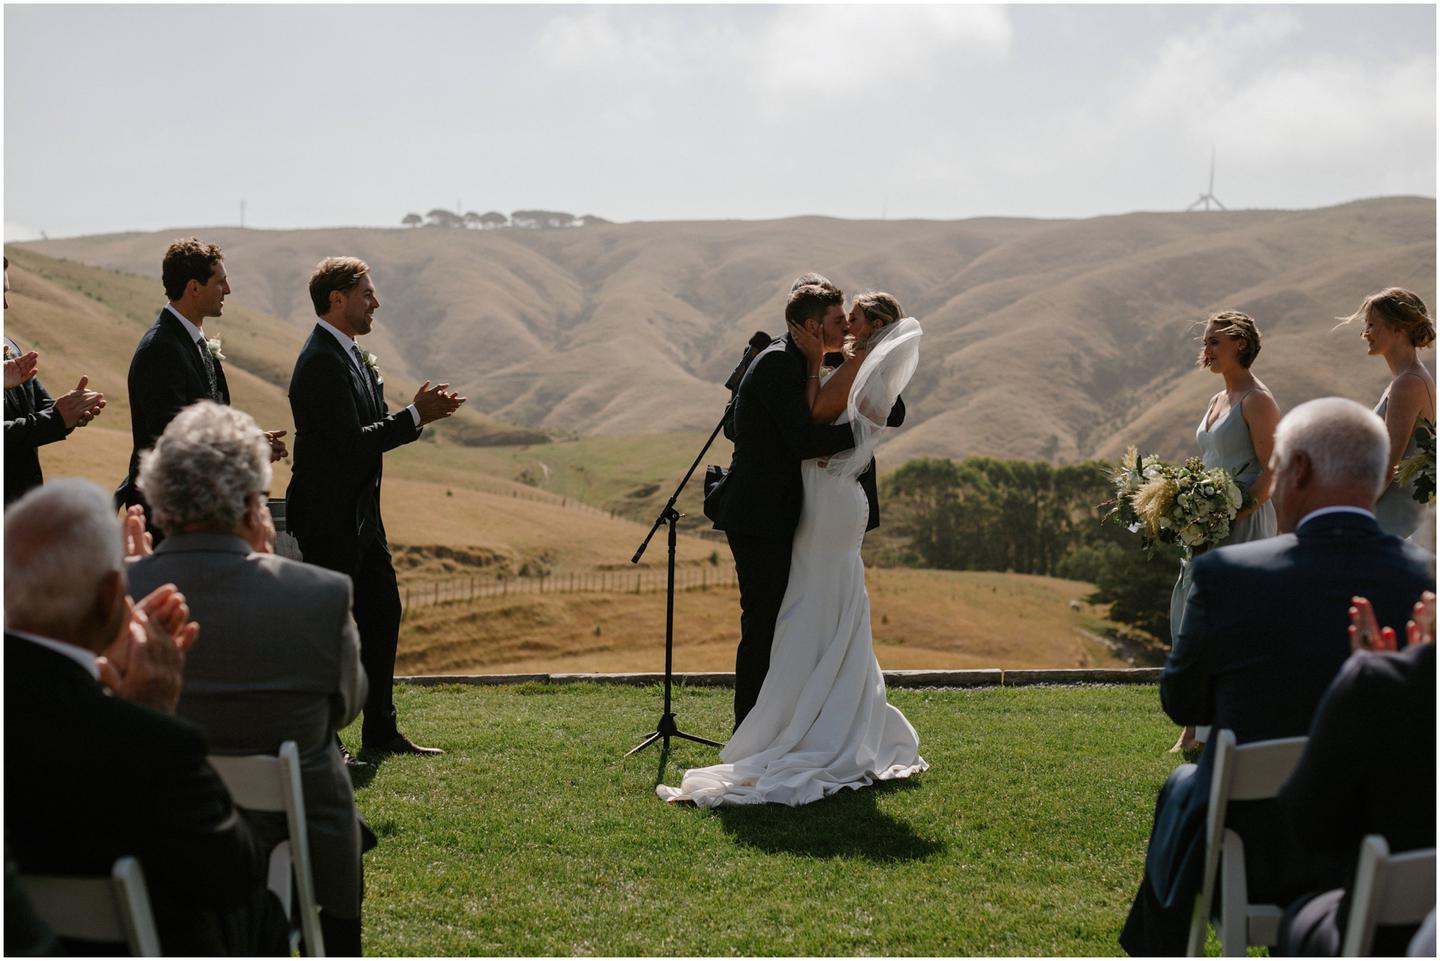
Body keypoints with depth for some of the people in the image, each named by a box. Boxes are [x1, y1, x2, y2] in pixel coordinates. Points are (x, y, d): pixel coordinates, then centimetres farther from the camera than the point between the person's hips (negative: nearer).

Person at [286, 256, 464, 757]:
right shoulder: (321, 362, -19)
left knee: (381, 613, 13)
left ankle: (380, 730, 22)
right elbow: (350, 442, -24)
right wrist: (415, 416, -18)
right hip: (329, 518, -10)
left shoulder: (350, 355, 13)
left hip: (359, 516, 10)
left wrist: (418, 411, 0)